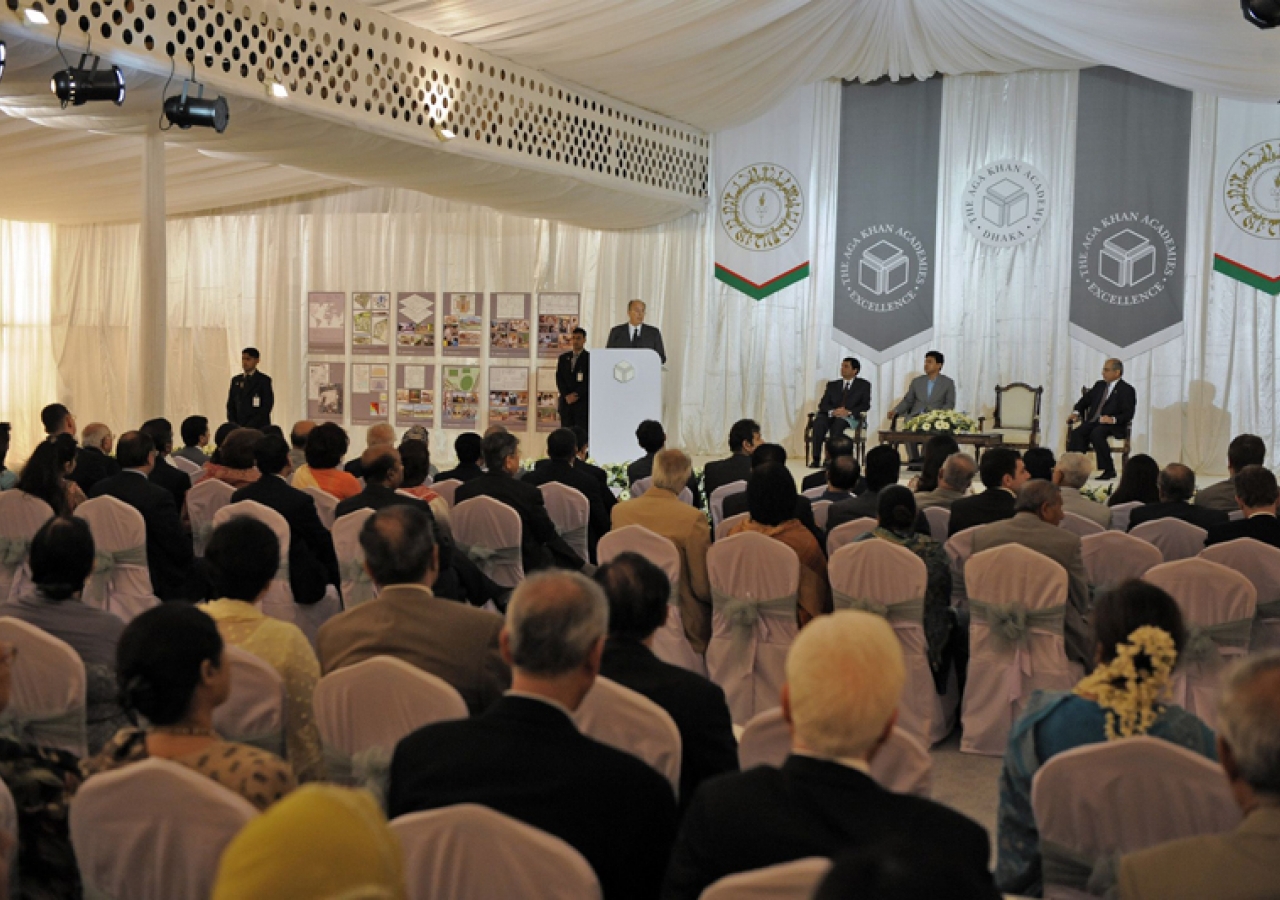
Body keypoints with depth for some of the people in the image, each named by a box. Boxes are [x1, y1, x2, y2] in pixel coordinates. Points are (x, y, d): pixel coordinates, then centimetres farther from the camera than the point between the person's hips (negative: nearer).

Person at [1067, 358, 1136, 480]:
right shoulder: (1099, 385, 21)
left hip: (1113, 426, -6)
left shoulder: (1127, 390, 1)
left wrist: (1113, 419, -25)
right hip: (1093, 422, 6)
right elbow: (1086, 400, 27)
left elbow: (1128, 414, -8)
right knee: (1076, 433, -25)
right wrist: (1077, 412, 7)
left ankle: (1109, 470, -27)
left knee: (1096, 434, -36)